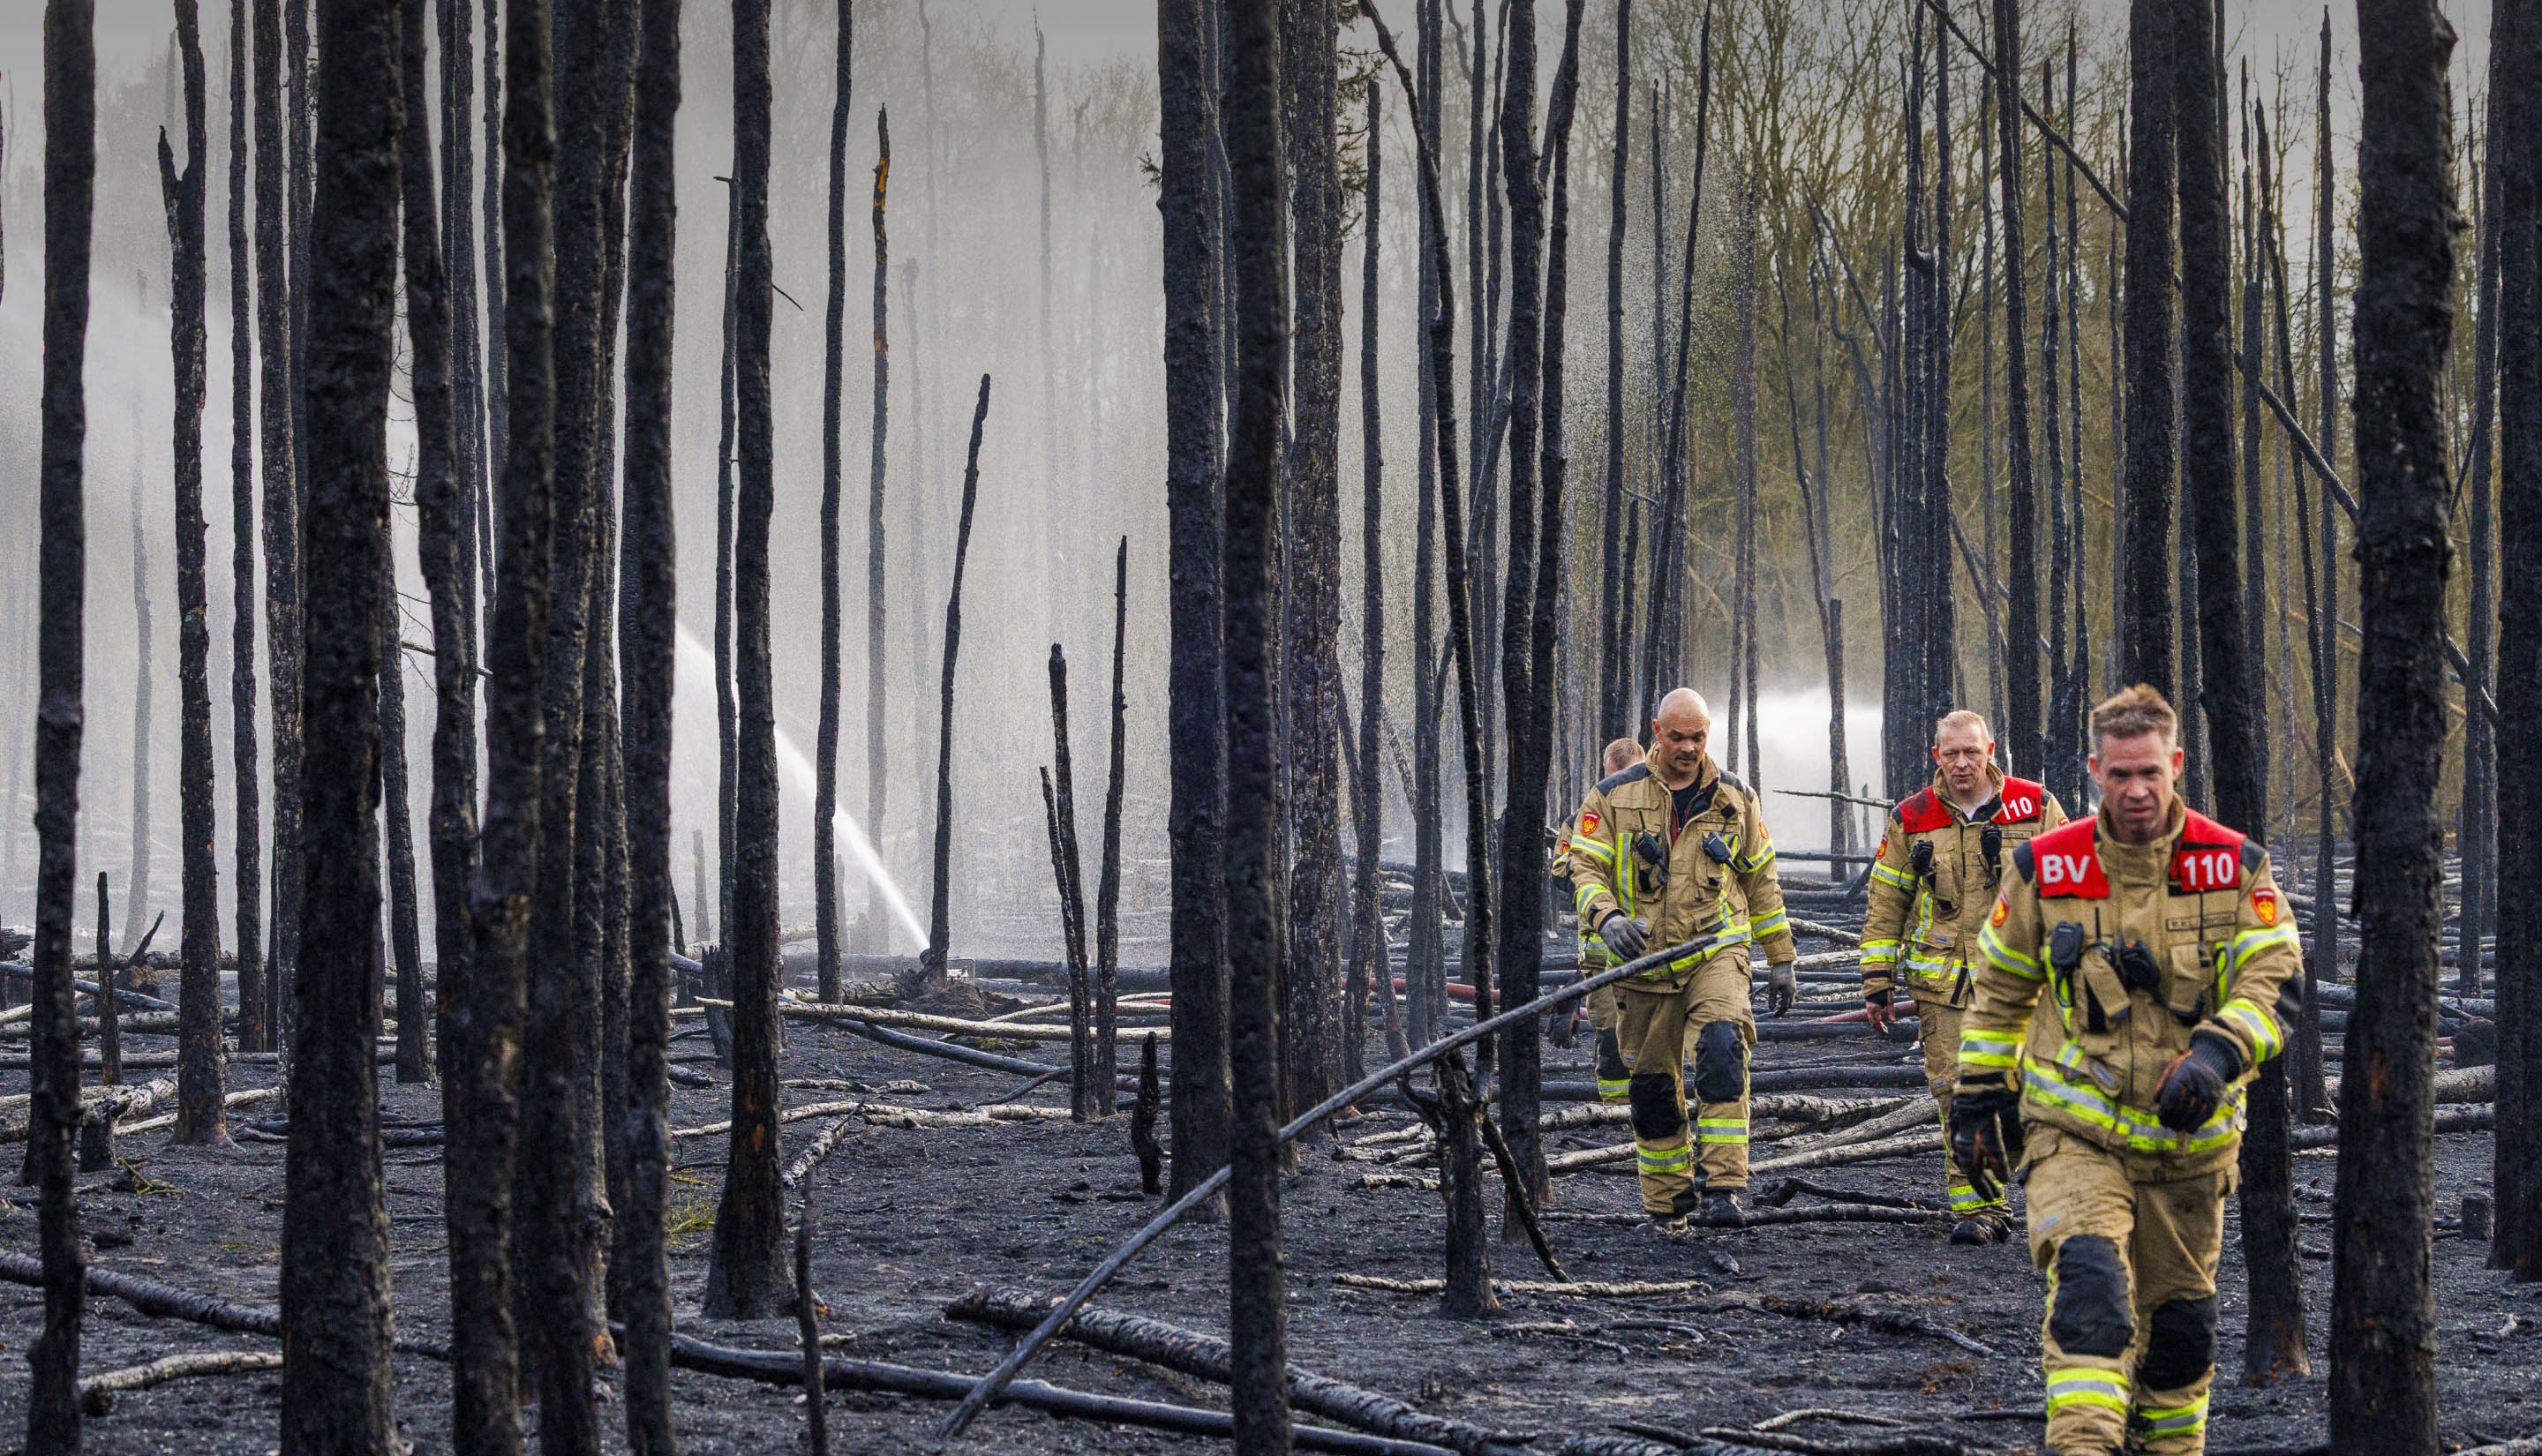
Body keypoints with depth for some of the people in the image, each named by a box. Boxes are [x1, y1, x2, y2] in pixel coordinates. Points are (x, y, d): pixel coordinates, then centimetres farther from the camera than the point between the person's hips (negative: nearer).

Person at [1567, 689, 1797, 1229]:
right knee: (1651, 1083, 5)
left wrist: (1782, 961, 17)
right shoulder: (1615, 796, 3)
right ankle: (1668, 1200, 23)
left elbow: (1762, 881, 17)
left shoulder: (1735, 799, 9)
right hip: (1644, 959, 1)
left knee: (1722, 1047, -26)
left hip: (1716, 953, -1)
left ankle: (1723, 1188, -29)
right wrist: (1608, 919, -21)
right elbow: (1586, 867, 0)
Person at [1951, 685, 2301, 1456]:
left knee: (2179, 1313, 14)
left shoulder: (2234, 868, -3)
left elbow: (2274, 983, -8)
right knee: (2088, 1280, -24)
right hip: (2074, 1128, -2)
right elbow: (1999, 989, 10)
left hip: (2188, 1134, 2)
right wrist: (1978, 1097, 9)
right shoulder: (2046, 868, -2)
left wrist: (2214, 1055, -25)